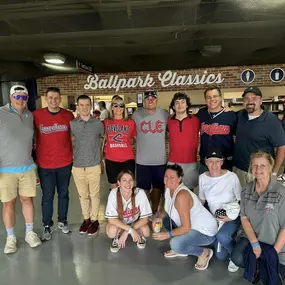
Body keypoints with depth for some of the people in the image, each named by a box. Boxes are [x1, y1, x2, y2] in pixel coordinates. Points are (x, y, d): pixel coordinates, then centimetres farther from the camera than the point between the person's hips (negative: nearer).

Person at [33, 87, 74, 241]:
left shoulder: (68, 115, -2)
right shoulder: (36, 115, -7)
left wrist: (74, 154, 9)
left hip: (65, 163, 2)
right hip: (45, 165, -1)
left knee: (63, 194, 15)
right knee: (47, 196, 10)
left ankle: (63, 221, 34)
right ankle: (47, 225, 27)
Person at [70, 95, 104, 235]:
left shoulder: (98, 124, -1)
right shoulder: (72, 124, 1)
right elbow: (70, 141, 14)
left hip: (94, 165, -1)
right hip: (77, 166, 2)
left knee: (94, 195, 7)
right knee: (83, 195, 13)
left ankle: (94, 220, 23)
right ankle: (86, 219, 29)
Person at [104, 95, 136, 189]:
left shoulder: (130, 122, 1)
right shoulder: (106, 122, 3)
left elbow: (134, 138, 15)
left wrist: (126, 143, 2)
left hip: (128, 160, -1)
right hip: (111, 160, 1)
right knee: (114, 187, 14)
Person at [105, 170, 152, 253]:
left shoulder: (140, 193, -28)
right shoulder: (113, 193, -28)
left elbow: (145, 218, -21)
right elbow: (111, 219, -25)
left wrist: (126, 232, -26)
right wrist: (130, 230, -33)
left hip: (135, 222, 0)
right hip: (118, 223, 0)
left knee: (145, 231, -29)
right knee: (112, 230, -31)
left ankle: (140, 236, 9)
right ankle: (116, 238, 6)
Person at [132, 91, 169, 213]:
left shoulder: (165, 114, -1)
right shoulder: (136, 115, -3)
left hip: (160, 159, 1)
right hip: (143, 160, -1)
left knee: (157, 187, 16)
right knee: (144, 189, 10)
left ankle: (154, 211, 35)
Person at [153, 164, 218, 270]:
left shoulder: (181, 196, -31)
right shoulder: (168, 188, -5)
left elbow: (186, 227, -29)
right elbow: (166, 208, 8)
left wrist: (167, 235, -22)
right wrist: (160, 217, -11)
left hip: (205, 231, -9)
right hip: (193, 225, 9)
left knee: (175, 244, -29)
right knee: (164, 218, 8)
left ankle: (204, 252, 0)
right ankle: (179, 249, 18)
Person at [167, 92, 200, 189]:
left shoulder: (195, 120, -1)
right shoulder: (169, 121, 2)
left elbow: (198, 140, 10)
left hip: (191, 163, -1)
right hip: (172, 162, 1)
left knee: (189, 189, 10)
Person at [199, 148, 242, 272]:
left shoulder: (232, 177, -19)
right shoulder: (202, 178, -7)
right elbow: (201, 201, 7)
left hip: (232, 218, -4)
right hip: (214, 218, 4)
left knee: (222, 236, -35)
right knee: (220, 256, 7)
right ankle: (228, 238, 38)